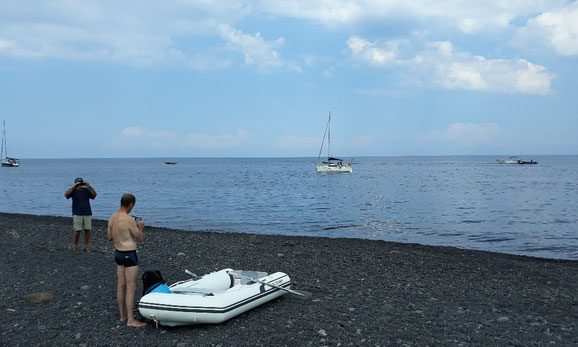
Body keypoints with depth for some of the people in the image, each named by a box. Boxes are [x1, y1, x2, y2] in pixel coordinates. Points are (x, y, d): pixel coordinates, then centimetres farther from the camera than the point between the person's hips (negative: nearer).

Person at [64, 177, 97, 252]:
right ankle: (74, 246, 10)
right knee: (77, 230, -6)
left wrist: (89, 186, -17)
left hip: (87, 213, 3)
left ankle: (86, 246, 9)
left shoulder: (86, 190, 9)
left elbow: (94, 195, -5)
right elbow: (66, 194, -18)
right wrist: (74, 186, -23)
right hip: (77, 214, -3)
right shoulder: (73, 190, 2)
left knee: (87, 230, 0)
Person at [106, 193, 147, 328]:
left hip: (118, 253, 9)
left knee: (121, 285, 15)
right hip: (129, 255, -9)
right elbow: (140, 238, -13)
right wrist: (140, 227, 5)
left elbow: (109, 237, 14)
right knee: (131, 287, -3)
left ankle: (123, 315, 25)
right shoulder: (129, 220, -22)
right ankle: (130, 320, 0)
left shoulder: (112, 218, 3)